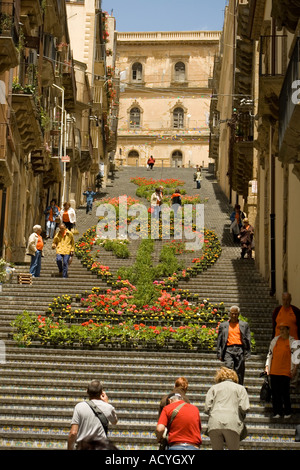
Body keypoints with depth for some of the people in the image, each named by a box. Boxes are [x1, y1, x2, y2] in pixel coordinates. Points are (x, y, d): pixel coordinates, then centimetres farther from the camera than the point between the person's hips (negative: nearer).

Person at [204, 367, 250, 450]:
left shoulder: (214, 388, 20)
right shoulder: (240, 388, 17)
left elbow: (207, 408, 8)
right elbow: (244, 407, 2)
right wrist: (241, 418, 21)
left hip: (214, 424, 2)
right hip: (232, 424, -1)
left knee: (216, 449, 8)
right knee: (234, 449, 4)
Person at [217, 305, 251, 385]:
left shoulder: (244, 325, 16)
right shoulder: (223, 325, 17)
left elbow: (248, 339, 11)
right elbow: (219, 340, 15)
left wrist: (247, 353, 2)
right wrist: (219, 354, 6)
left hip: (240, 349, 0)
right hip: (228, 349, 0)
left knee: (239, 373, 0)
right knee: (228, 369, -18)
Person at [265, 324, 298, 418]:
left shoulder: (292, 342, 1)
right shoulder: (275, 340, 13)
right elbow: (270, 353, 18)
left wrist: (295, 369, -8)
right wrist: (267, 366, 13)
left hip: (286, 371, -4)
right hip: (273, 371, 4)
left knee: (285, 393, -6)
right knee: (275, 393, 4)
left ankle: (287, 412, 8)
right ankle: (277, 412, 12)